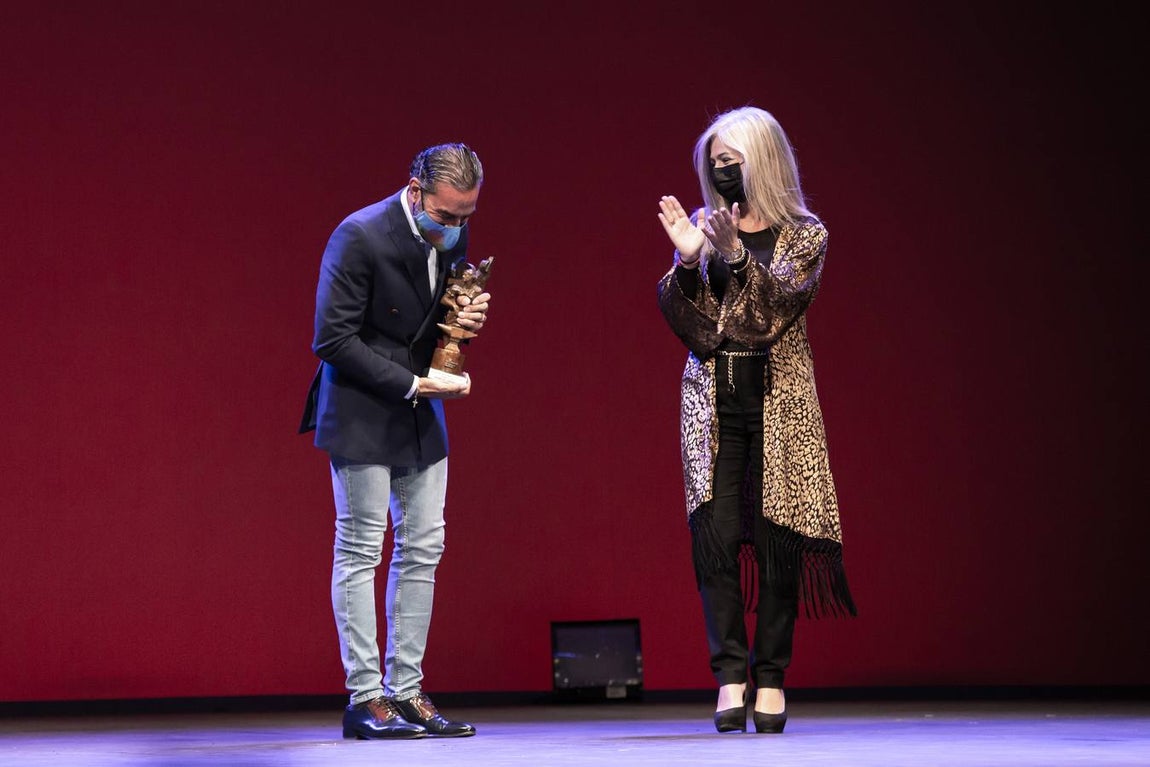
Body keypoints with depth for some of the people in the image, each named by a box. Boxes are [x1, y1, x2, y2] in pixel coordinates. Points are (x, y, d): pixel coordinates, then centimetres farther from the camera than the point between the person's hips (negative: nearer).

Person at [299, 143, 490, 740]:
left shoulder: (452, 235, 3)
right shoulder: (360, 236, -19)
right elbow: (333, 340, -18)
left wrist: (465, 318, -6)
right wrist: (413, 385, -19)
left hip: (421, 411, 7)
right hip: (362, 414, -7)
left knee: (422, 550, 6)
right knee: (360, 551, -3)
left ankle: (405, 691, 12)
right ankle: (364, 698, 2)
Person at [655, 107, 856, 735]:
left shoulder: (804, 235, 2)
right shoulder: (703, 226, 9)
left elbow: (772, 310, -12)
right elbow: (690, 324, 2)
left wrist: (735, 255, -25)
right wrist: (686, 260, -14)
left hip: (778, 404, -2)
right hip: (712, 404, 2)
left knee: (777, 540, -3)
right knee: (715, 536, -8)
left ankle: (770, 679, 5)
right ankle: (729, 676, -3)